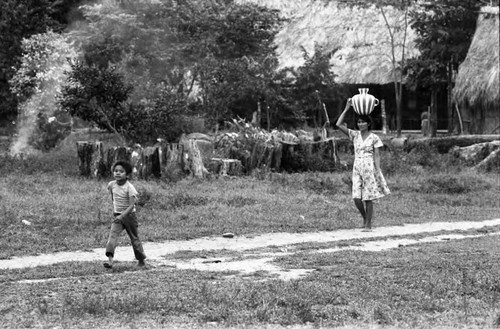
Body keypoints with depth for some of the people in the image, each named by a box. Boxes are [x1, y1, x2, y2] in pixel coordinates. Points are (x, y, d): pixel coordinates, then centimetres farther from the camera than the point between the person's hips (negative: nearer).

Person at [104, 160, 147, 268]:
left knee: (134, 238, 10)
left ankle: (141, 260, 30)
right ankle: (110, 259, -32)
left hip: (129, 215, -3)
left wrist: (122, 215, -34)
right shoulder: (111, 185, -2)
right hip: (117, 216, 4)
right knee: (113, 234, -19)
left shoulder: (129, 187, -18)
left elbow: (132, 205, -24)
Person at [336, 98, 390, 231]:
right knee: (357, 198, -5)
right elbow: (339, 124, 1)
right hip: (357, 168, 3)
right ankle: (365, 218, 21)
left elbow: (377, 156, -2)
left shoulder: (374, 138, -1)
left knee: (368, 198, -1)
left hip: (369, 168, -3)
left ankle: (368, 224, 8)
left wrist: (378, 171, -11)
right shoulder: (355, 135, 8)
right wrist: (346, 109, -2)